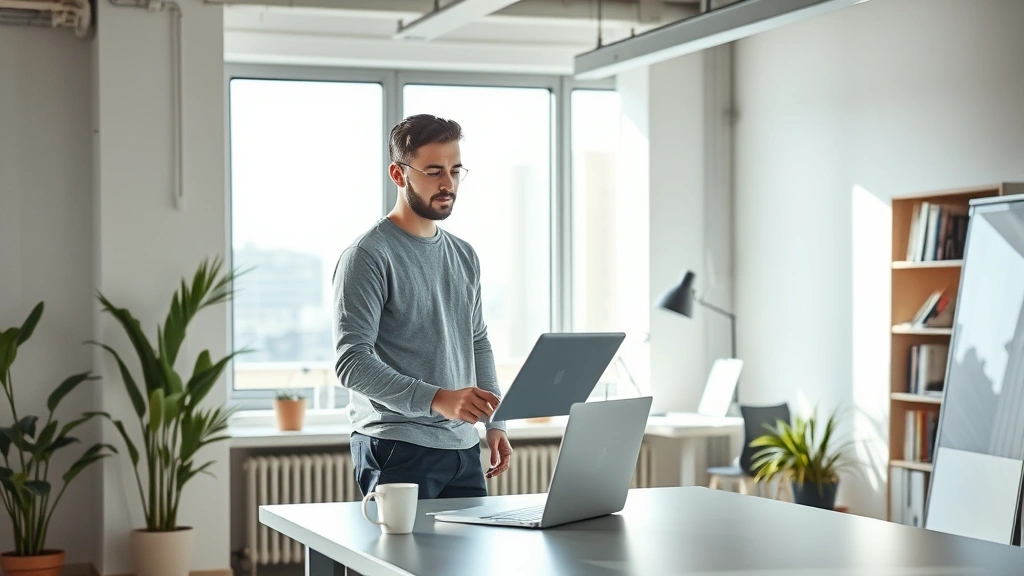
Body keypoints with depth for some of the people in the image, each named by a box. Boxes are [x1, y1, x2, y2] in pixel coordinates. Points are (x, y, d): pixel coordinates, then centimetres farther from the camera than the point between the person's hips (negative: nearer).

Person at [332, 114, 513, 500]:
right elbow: (352, 361, -17)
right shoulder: (367, 257, -9)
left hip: (464, 447, 7)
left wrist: (495, 423, 12)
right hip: (396, 451, -7)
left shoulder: (464, 256, 15)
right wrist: (436, 399, -28)